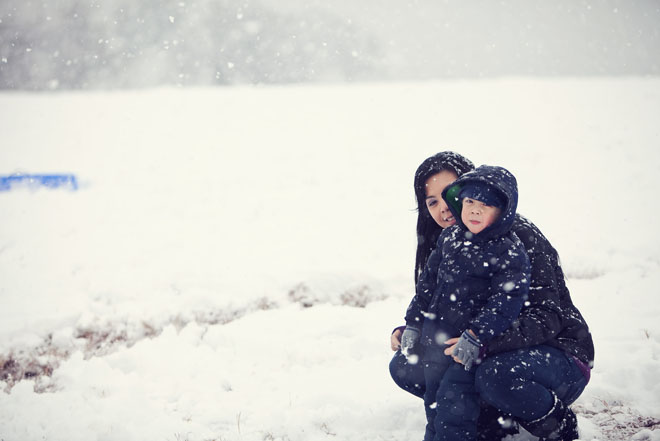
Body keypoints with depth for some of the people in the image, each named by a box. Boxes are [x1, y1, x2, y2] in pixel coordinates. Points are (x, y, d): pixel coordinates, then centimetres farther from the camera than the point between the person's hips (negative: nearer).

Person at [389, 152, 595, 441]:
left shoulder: (518, 235, -18)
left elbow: (546, 317, -26)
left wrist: (483, 342, -41)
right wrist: (406, 332, -12)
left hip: (557, 355, -7)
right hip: (489, 356, 7)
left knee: (495, 375, -38)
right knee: (404, 367, -8)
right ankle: (495, 418, 1)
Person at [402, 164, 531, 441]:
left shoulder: (510, 252, -13)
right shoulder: (449, 239, 6)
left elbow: (506, 300, -19)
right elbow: (428, 281, 15)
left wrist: (476, 336, -26)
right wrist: (413, 323, 13)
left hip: (474, 347, -6)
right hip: (435, 340, 6)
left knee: (453, 402, -12)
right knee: (433, 401, 16)